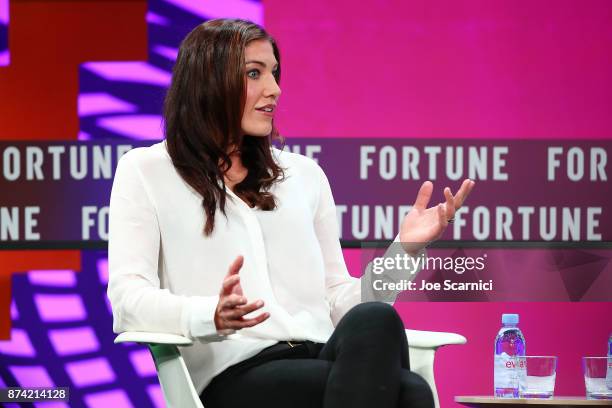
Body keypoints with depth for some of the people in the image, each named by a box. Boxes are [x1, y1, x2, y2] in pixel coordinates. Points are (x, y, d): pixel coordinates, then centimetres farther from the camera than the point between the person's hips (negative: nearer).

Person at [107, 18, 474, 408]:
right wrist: (212, 315, -22)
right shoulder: (145, 172, 13)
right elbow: (128, 299, -1)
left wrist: (404, 249, 6)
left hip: (322, 360, 4)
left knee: (373, 322, -37)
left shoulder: (304, 174, 25)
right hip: (233, 375, -4)